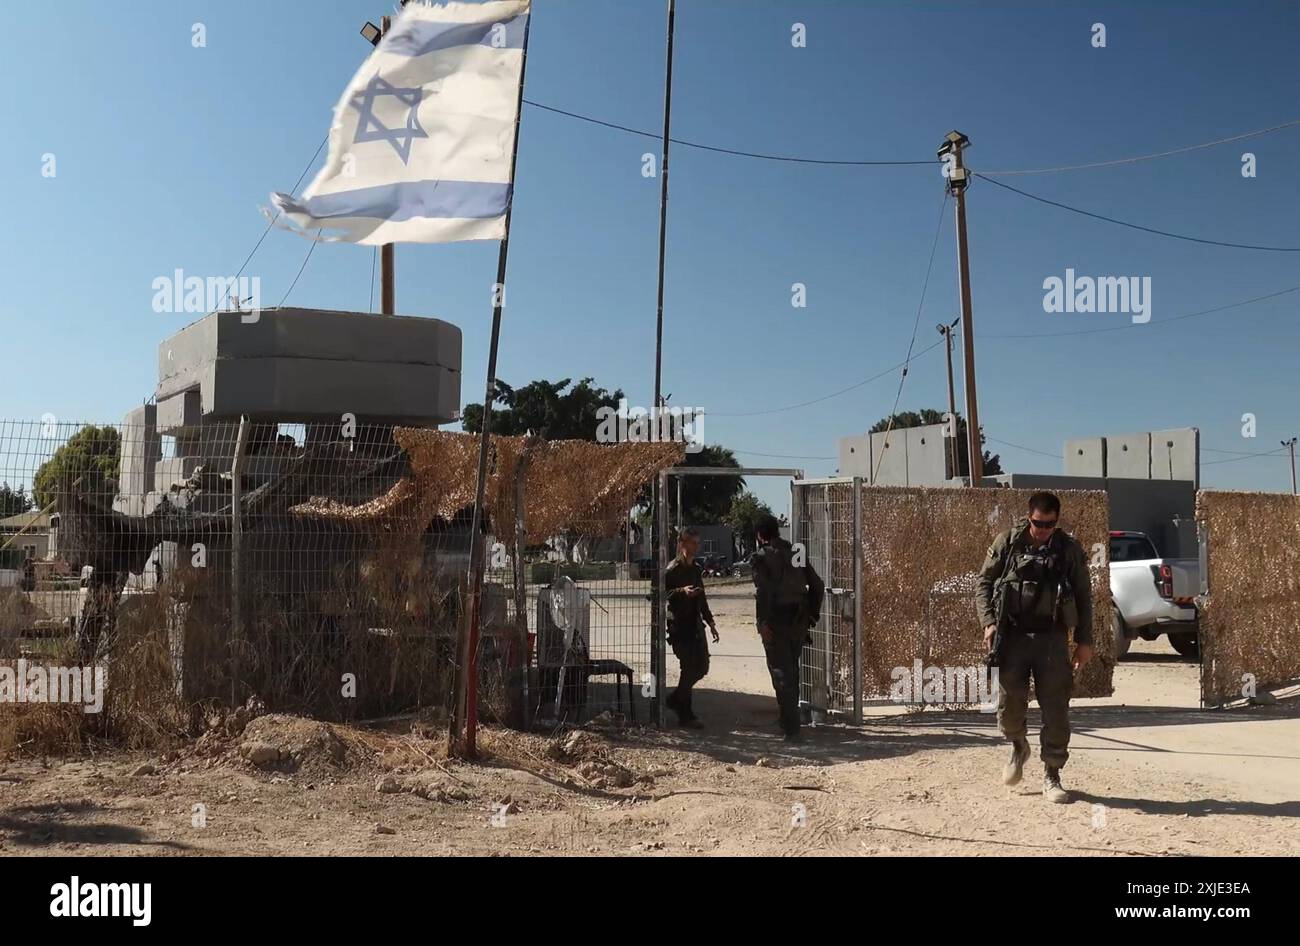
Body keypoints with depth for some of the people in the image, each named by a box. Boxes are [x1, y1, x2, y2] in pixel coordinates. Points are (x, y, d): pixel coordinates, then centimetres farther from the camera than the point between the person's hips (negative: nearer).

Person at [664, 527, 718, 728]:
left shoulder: (696, 569, 15)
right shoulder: (673, 569, -9)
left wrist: (710, 622, 21)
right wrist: (682, 592, -29)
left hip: (695, 625, 8)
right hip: (679, 626, -8)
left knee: (702, 667, 8)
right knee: (689, 667, -8)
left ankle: (675, 699, 28)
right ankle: (685, 715, 3)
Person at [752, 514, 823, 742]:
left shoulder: (761, 556, -6)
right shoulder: (795, 553, 12)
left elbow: (763, 590, -18)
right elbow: (817, 584, 12)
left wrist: (763, 622, -19)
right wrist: (812, 614, 17)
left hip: (776, 621, -6)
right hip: (799, 621, 6)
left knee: (782, 674, -1)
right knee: (792, 671, 20)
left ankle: (791, 729, -6)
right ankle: (790, 721, 31)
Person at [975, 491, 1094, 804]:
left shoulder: (1070, 550, 4)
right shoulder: (1007, 543, 1)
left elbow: (1083, 597, 10)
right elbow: (983, 584, 5)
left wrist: (1084, 641, 6)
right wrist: (989, 622, -8)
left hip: (1053, 638, 0)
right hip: (1013, 634, 0)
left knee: (1056, 710, 0)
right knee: (1010, 703, -1)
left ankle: (1051, 777, 13)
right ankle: (1018, 747, 31)